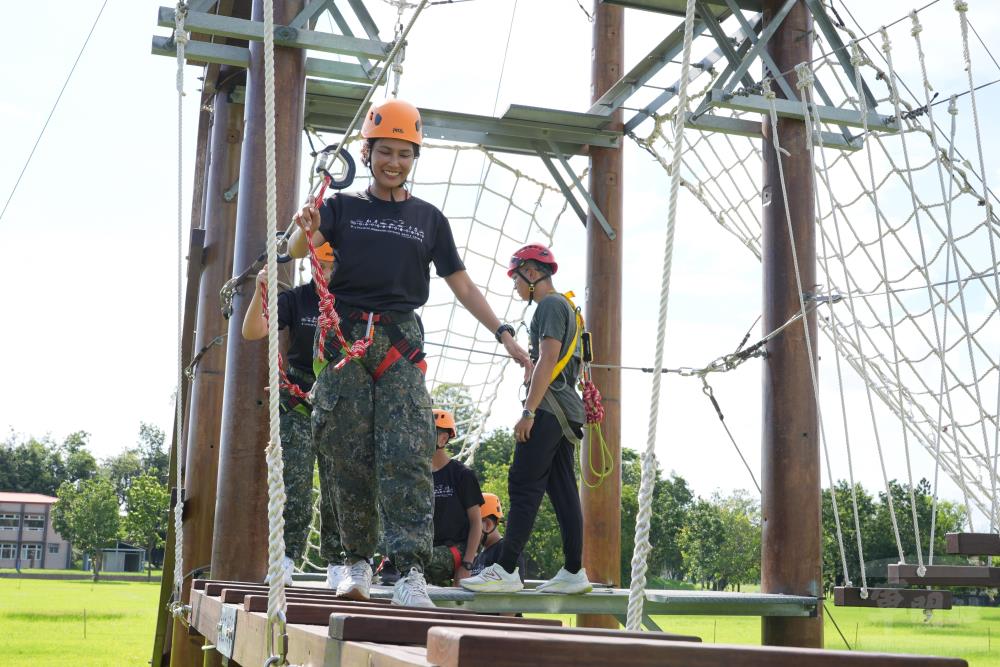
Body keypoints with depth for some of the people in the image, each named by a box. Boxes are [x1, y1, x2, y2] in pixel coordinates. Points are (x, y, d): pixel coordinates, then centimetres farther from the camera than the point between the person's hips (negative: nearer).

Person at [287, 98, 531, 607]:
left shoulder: (428, 219, 16)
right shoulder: (343, 207, 12)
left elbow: (462, 284, 15)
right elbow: (297, 249, -5)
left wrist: (503, 333, 5)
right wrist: (304, 228, -29)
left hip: (400, 342, 0)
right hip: (345, 340, 0)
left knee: (407, 455, -11)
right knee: (349, 459, 1)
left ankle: (411, 572, -15)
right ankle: (358, 562, 13)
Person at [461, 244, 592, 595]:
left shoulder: (551, 305, -7)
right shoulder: (564, 307, 23)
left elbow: (547, 361, -16)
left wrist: (528, 412, -19)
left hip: (550, 409, -10)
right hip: (566, 412, 10)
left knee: (524, 487, -12)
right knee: (563, 490, 7)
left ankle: (506, 571, -14)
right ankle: (574, 572, 7)